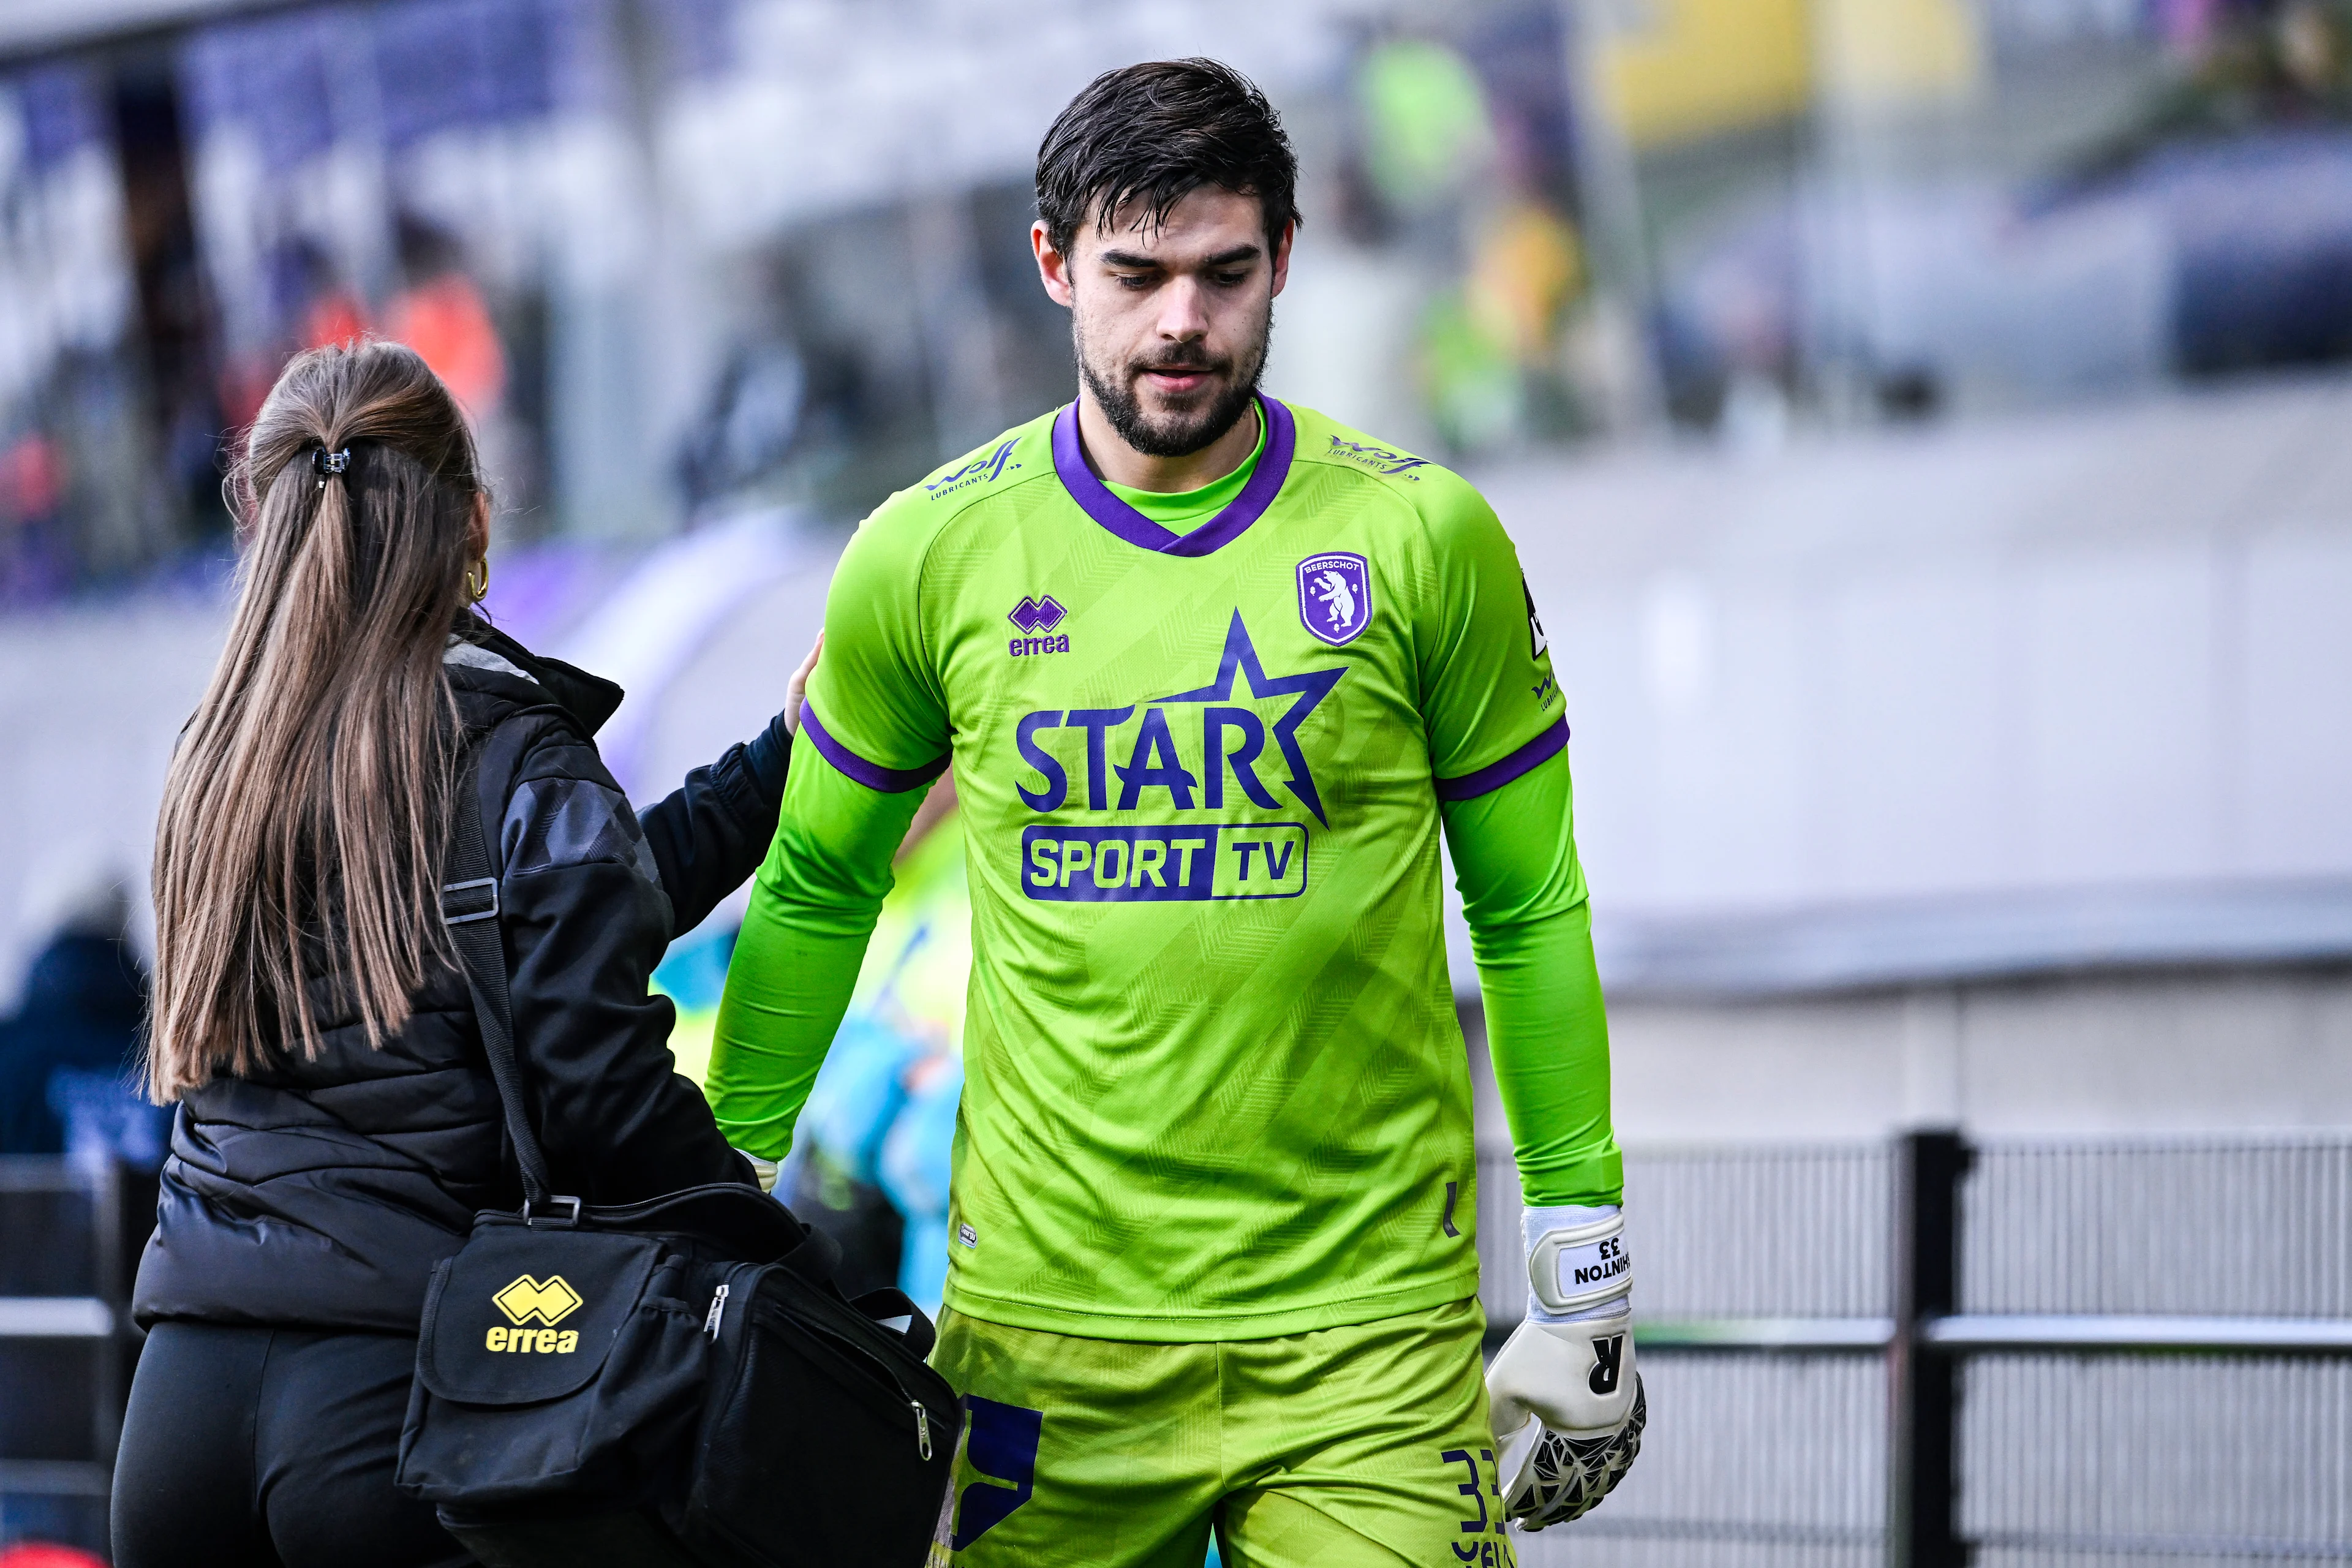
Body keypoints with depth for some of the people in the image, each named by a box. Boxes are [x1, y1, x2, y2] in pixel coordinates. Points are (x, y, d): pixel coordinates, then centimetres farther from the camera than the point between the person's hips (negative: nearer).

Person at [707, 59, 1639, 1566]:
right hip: (1043, 1319, 1)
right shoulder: (929, 554, 1)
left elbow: (1532, 909, 5)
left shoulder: (1423, 536, -2)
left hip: (1371, 1325, -1)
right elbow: (819, 891, 14)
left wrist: (1587, 1281, 5)